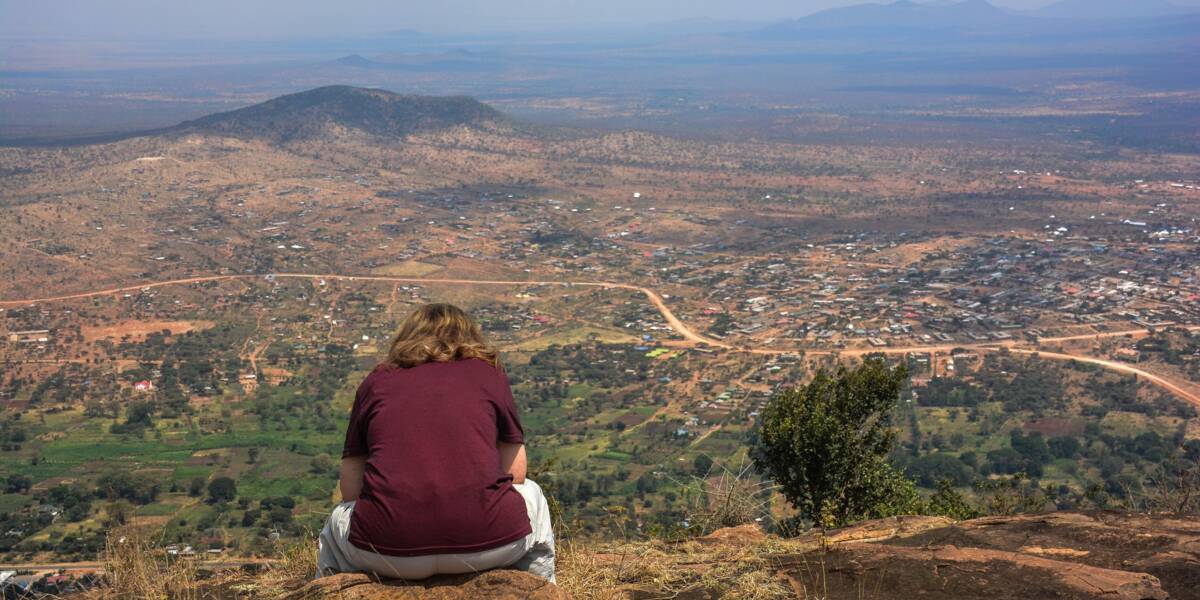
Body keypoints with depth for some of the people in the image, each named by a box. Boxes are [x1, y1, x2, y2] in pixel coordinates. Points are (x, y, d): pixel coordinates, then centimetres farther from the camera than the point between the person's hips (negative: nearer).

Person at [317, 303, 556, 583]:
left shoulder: (376, 381, 17)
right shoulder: (488, 372, 15)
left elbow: (350, 489, 15)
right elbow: (515, 473, 17)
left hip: (387, 552, 1)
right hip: (487, 547, 0)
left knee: (338, 520, 35)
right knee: (531, 493, 33)